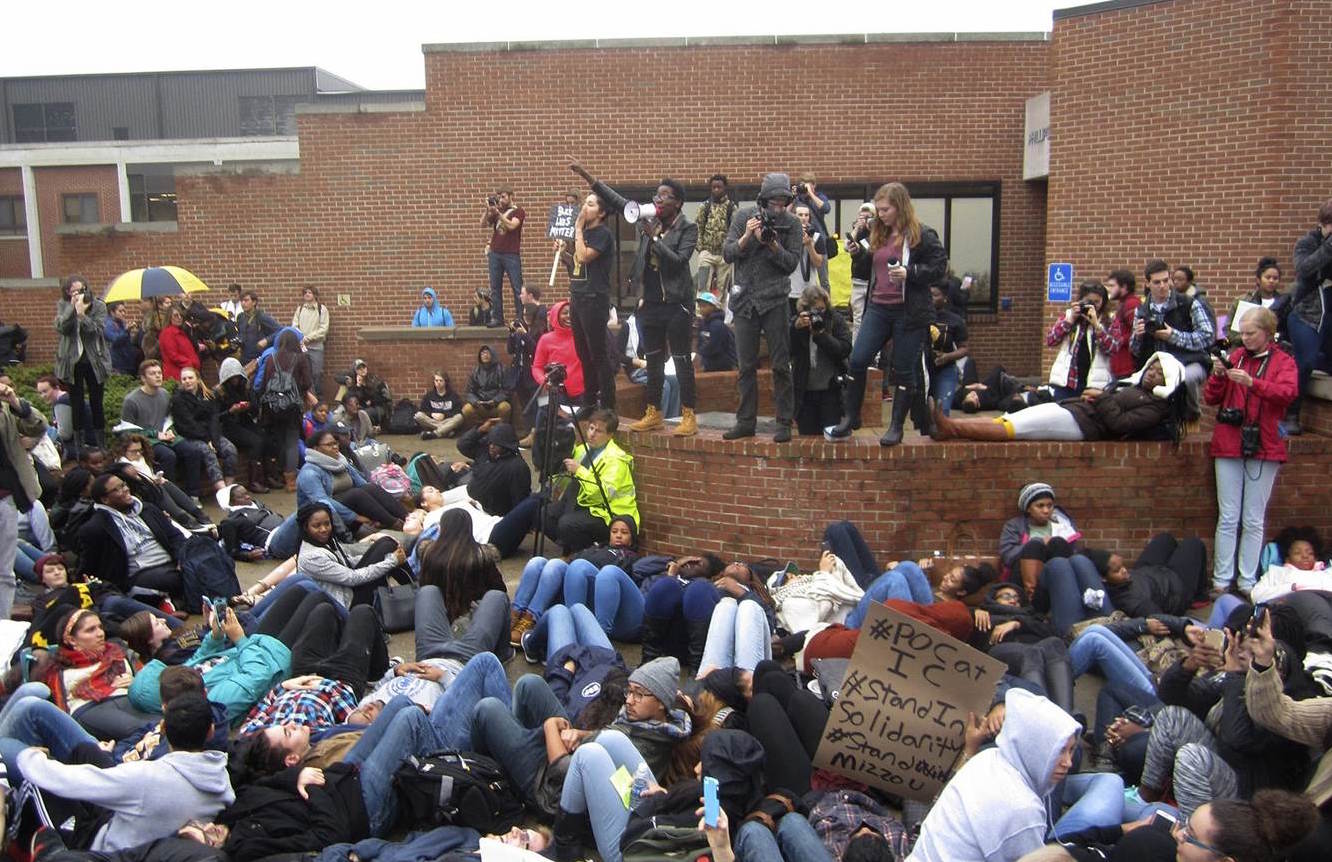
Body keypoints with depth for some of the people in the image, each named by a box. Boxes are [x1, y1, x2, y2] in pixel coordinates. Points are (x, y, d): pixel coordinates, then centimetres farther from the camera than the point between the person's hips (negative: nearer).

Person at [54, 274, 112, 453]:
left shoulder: (98, 306, -2)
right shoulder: (63, 306, 2)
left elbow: (98, 330, -14)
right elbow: (61, 327, -13)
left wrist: (81, 314, -23)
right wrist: (73, 307, -19)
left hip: (94, 361, -1)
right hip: (72, 362, 1)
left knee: (97, 404, 5)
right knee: (77, 405, 5)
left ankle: (101, 444, 14)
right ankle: (78, 445, 12)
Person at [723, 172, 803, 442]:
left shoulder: (792, 224, -1)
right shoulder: (744, 217, 3)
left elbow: (792, 263, -6)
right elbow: (727, 253, 0)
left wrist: (772, 244, -19)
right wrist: (746, 237, -16)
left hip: (774, 301, -2)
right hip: (744, 299, 2)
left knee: (781, 366, 0)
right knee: (746, 366, 7)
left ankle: (785, 422, 6)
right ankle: (746, 420, 16)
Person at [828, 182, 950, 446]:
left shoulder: (922, 235, -8)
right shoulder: (878, 234, 12)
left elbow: (940, 268, -10)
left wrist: (909, 272, -22)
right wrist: (859, 252, 5)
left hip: (909, 313, -6)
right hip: (878, 308, 6)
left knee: (904, 371, 4)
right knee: (857, 360, -2)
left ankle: (896, 427, 13)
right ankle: (850, 419, 10)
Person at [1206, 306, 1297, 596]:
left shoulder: (1283, 362, 4)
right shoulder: (1234, 357, 9)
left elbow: (1288, 392, -15)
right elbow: (1210, 398, 8)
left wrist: (1251, 382, -28)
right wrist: (1218, 375, -11)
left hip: (1264, 449, -1)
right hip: (1228, 445, 2)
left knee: (1253, 521, 5)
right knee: (1227, 519, 3)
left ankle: (1248, 581, 10)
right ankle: (1221, 580, 6)